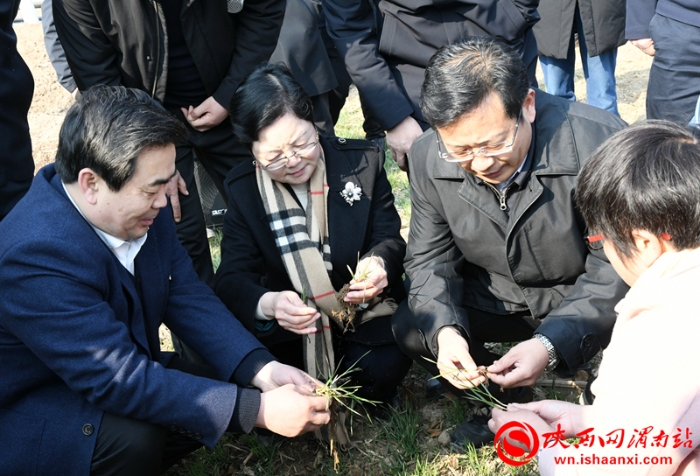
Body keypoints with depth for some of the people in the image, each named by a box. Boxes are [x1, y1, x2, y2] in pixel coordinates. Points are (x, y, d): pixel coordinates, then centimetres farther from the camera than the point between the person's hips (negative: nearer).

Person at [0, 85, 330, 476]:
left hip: (123, 370, 8)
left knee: (227, 392, -7)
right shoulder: (35, 254, -33)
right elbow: (120, 380, -34)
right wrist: (259, 410, -33)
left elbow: (185, 295, -4)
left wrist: (263, 370, -19)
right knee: (133, 436, -33)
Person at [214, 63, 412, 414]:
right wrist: (267, 304, -36)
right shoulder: (243, 189, -5)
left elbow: (390, 239, -2)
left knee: (383, 365, -29)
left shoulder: (362, 161, -6)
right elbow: (232, 278, -11)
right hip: (288, 324, 1)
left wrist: (379, 263, -28)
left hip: (365, 314, -1)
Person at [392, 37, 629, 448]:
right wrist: (445, 329, -27)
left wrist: (551, 342, -37)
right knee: (411, 328, -16)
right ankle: (504, 403, 12)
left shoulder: (598, 142, -29)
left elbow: (614, 267, -24)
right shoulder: (429, 158, -16)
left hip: (585, 296, -3)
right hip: (498, 296, 3)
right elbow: (429, 258, -7)